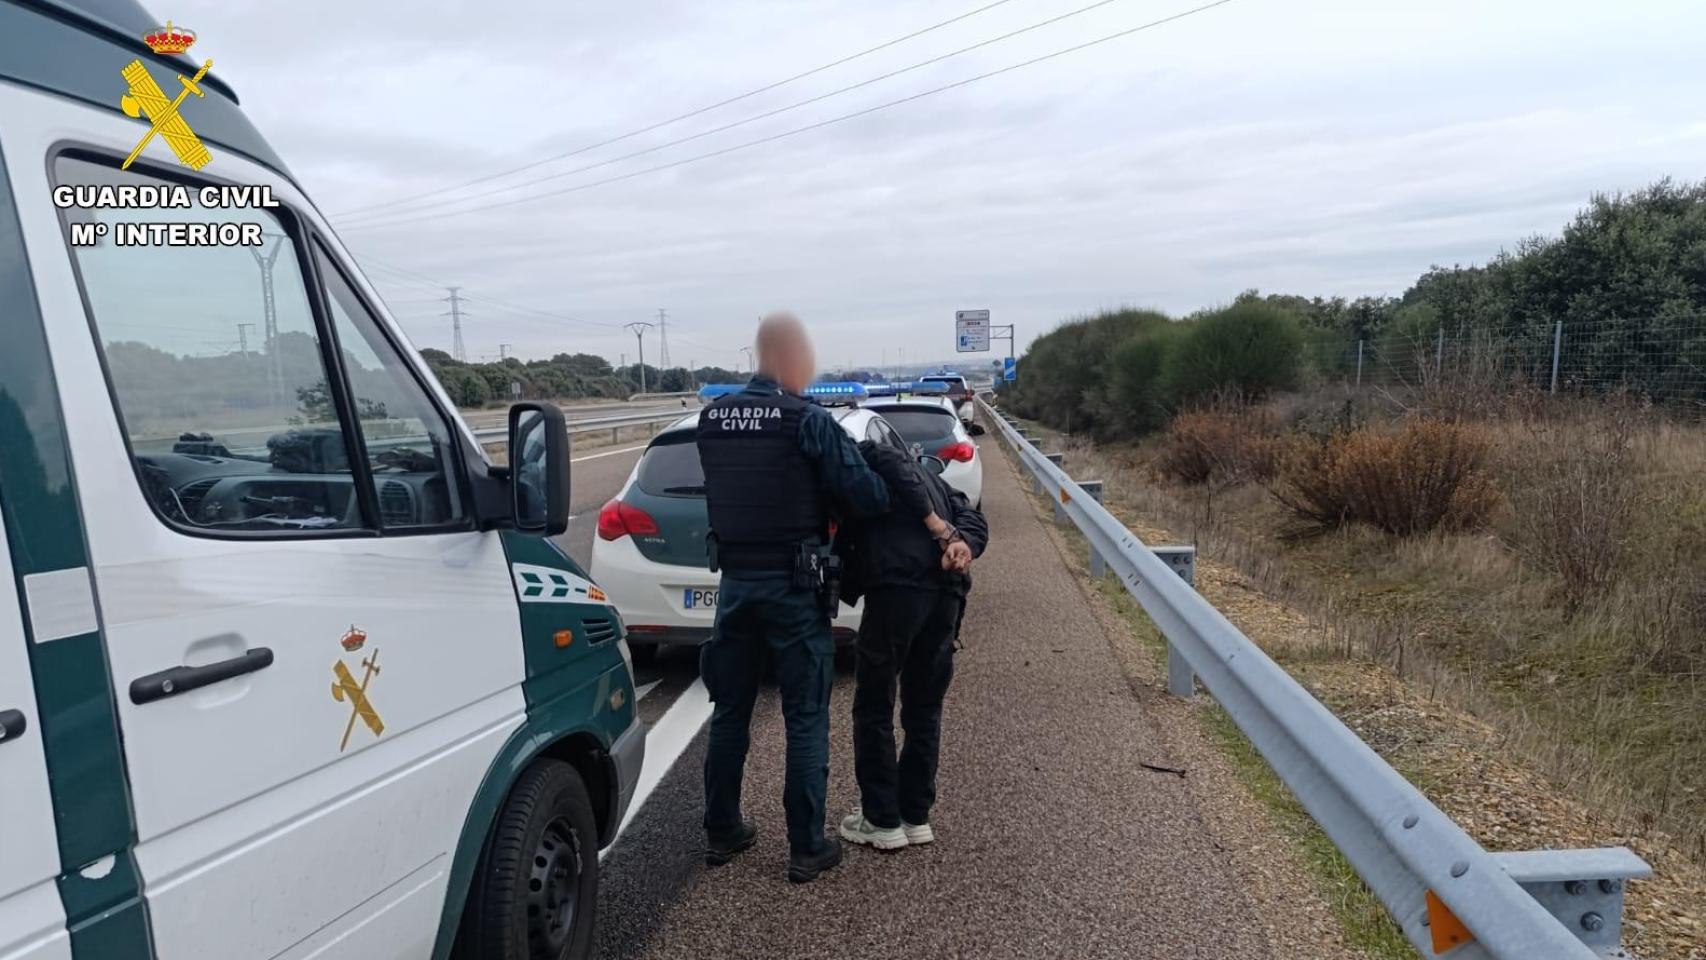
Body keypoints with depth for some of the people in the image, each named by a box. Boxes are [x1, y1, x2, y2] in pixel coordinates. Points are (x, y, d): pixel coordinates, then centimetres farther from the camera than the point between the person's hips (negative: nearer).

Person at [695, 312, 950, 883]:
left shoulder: (711, 419, 4)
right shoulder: (808, 421, -15)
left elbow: (735, 492, 6)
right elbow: (865, 494, -17)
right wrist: (924, 515, 0)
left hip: (735, 583, 5)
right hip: (793, 589, -5)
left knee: (730, 712, 17)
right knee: (805, 721, 7)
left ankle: (722, 833, 30)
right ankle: (807, 849, 15)